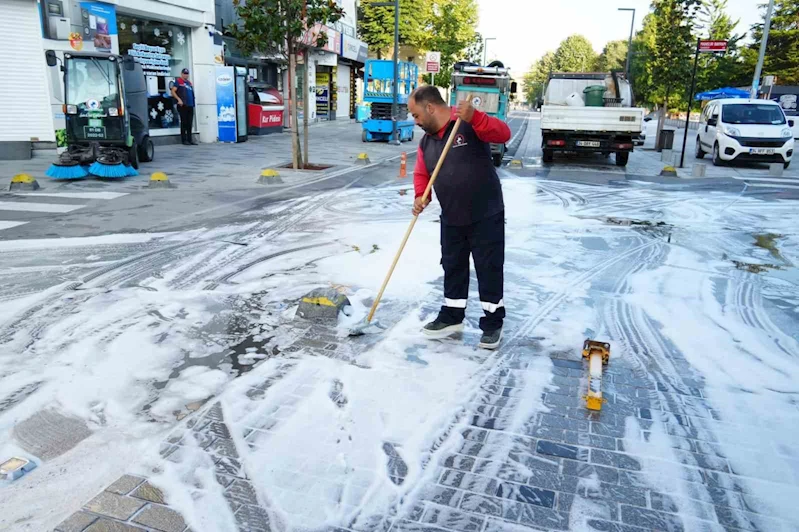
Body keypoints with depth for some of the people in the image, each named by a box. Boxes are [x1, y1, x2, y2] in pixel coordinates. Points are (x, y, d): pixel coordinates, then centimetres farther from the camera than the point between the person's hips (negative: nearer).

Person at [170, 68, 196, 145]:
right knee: (184, 122, -4)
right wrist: (179, 99, -16)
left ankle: (190, 139, 12)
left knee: (190, 123, 7)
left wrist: (193, 102, 15)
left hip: (190, 105, 6)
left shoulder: (189, 83, 20)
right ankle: (184, 140, 0)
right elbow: (173, 92, -6)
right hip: (183, 105, -6)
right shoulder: (178, 81, 1)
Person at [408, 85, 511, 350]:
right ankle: (451, 317, 31)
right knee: (453, 268, 16)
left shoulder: (469, 124, -13)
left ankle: (492, 324, 16)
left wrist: (474, 116, -40)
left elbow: (503, 134, -25)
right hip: (451, 218, 7)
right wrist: (420, 197, -7)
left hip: (486, 216, -7)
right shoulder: (426, 141, 8)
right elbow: (421, 174, 12)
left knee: (489, 270, 3)